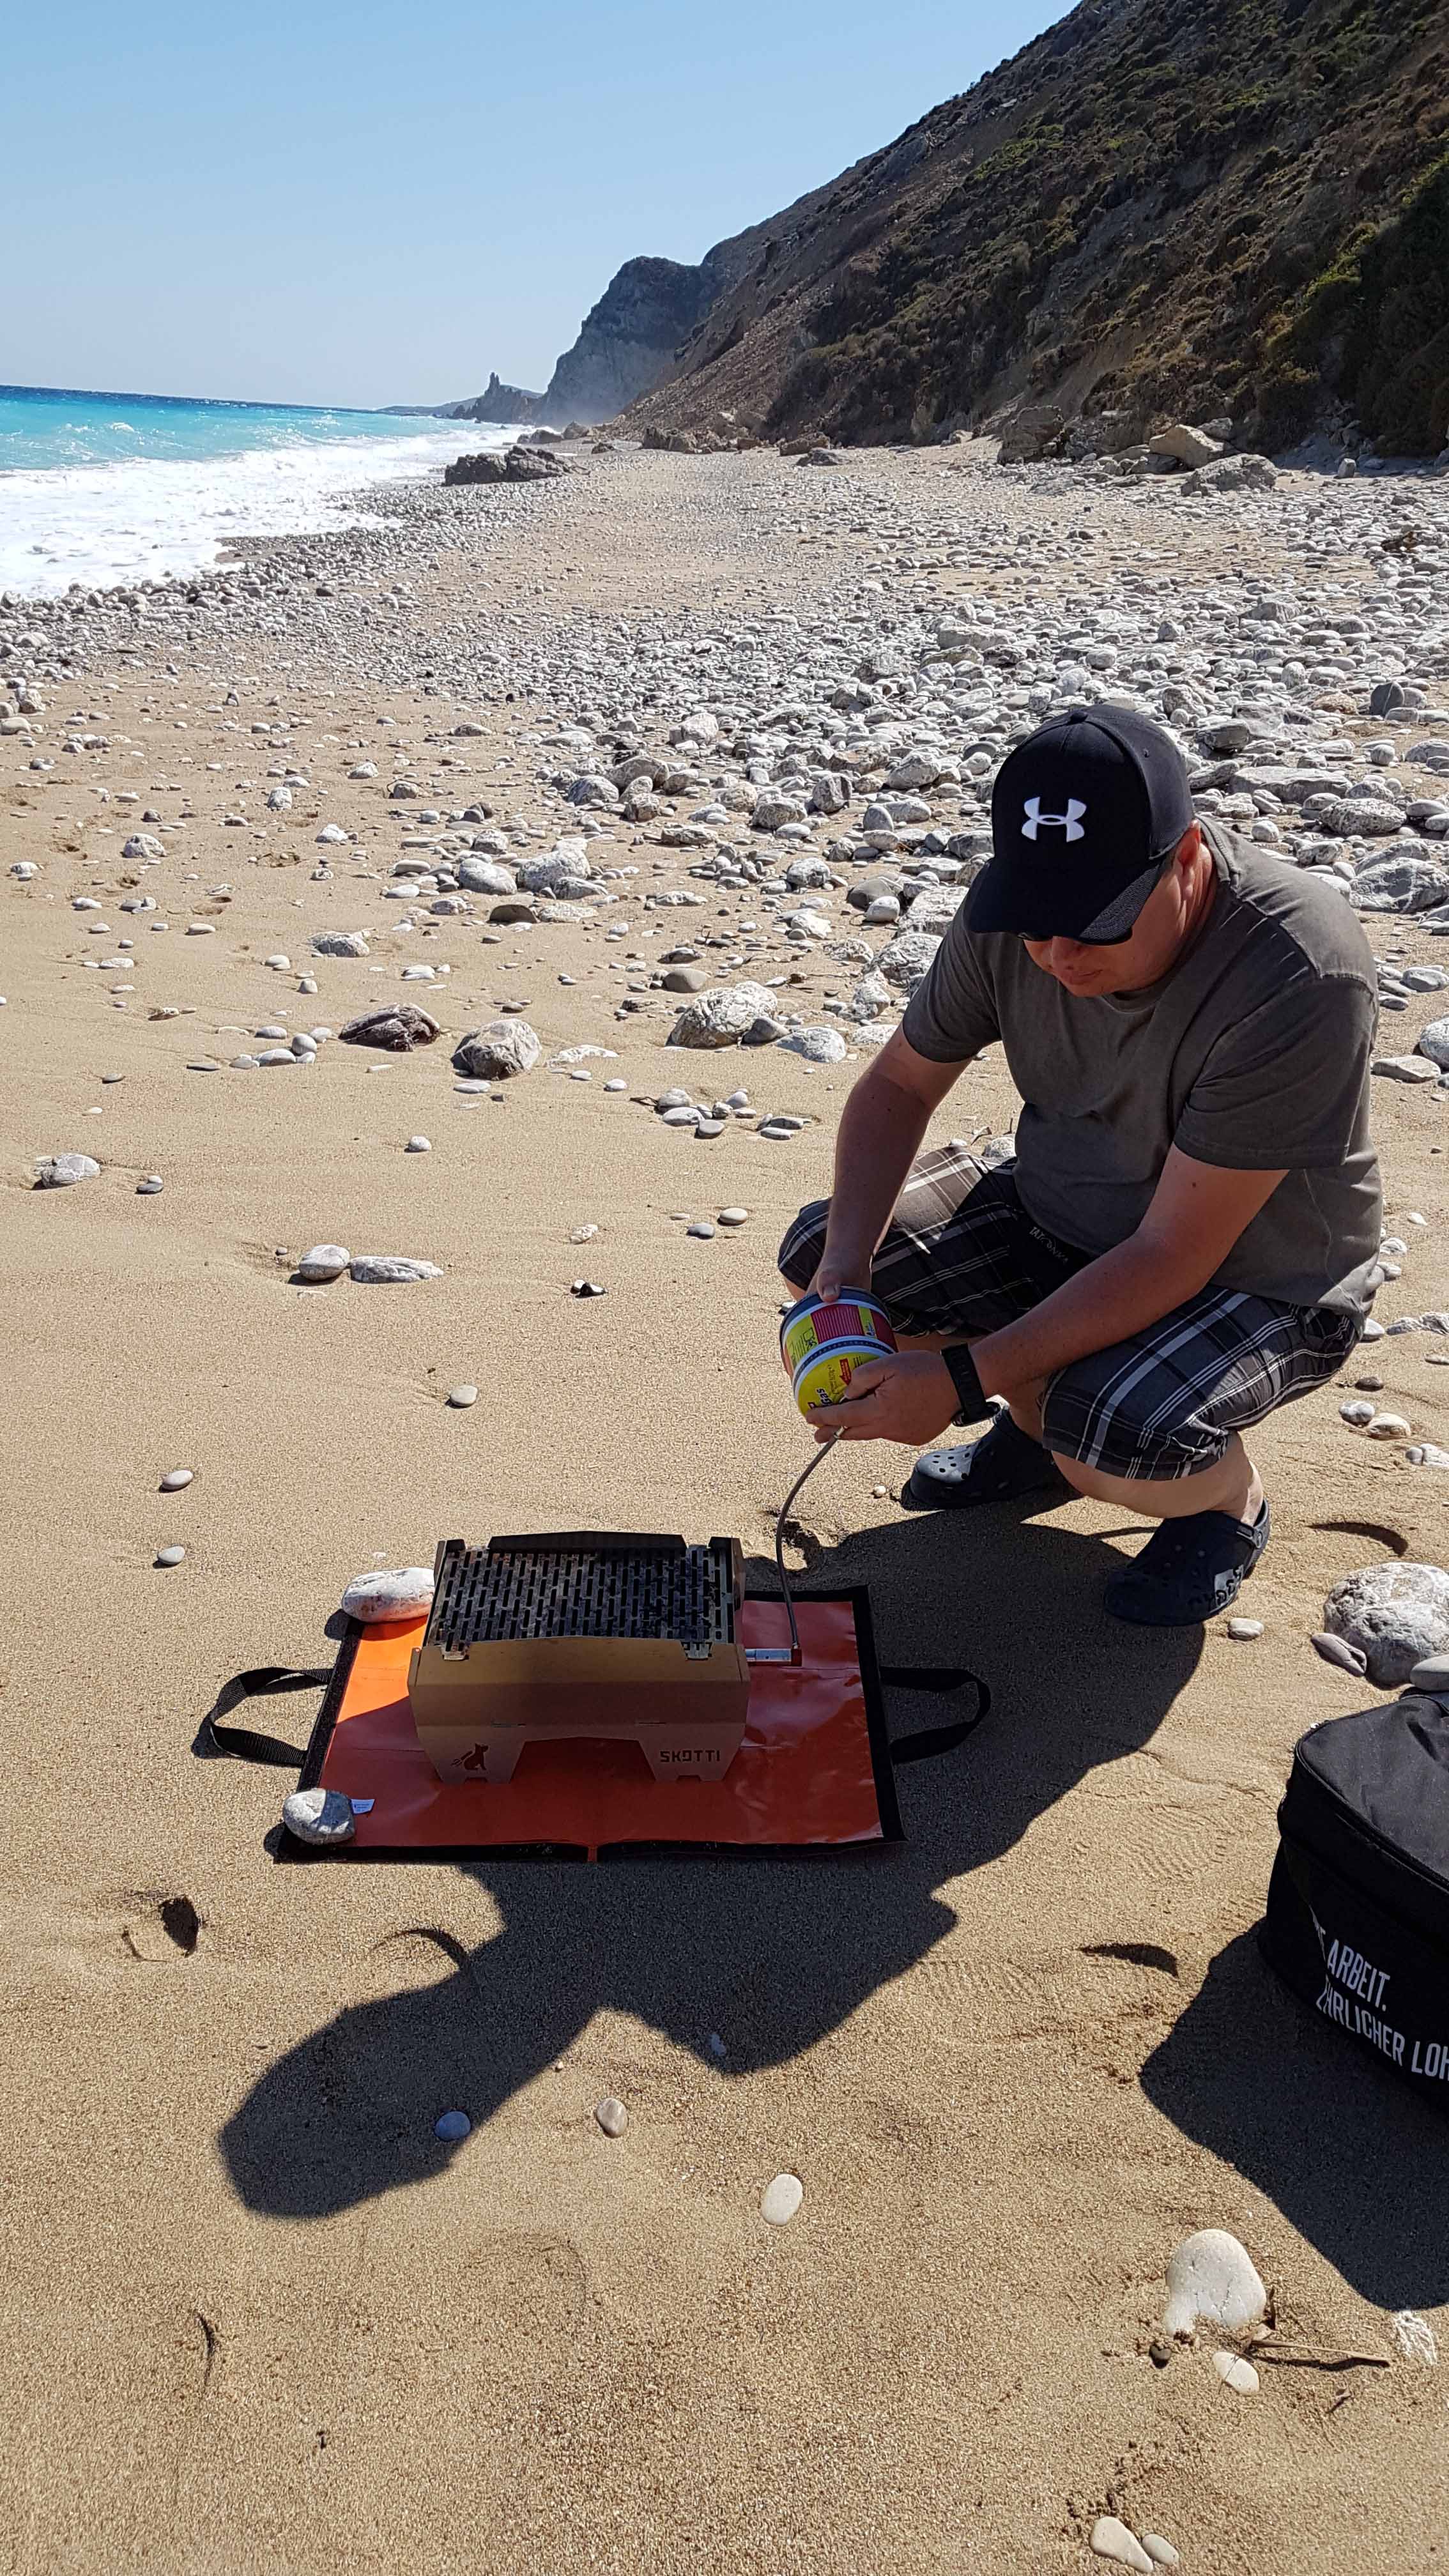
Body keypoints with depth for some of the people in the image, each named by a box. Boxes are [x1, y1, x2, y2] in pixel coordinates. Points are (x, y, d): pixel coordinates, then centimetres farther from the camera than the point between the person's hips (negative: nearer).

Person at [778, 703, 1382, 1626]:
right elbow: (899, 1083, -4)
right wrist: (844, 1272, -20)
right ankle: (1039, 1425, 14)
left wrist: (965, 1378, -36)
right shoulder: (1013, 914, -16)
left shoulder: (1297, 977, -34)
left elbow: (1173, 1258, -32)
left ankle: (1228, 1499, 4)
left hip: (1261, 1280, -6)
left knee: (1111, 1436, -35)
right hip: (1060, 1221, 6)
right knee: (816, 1249, -6)